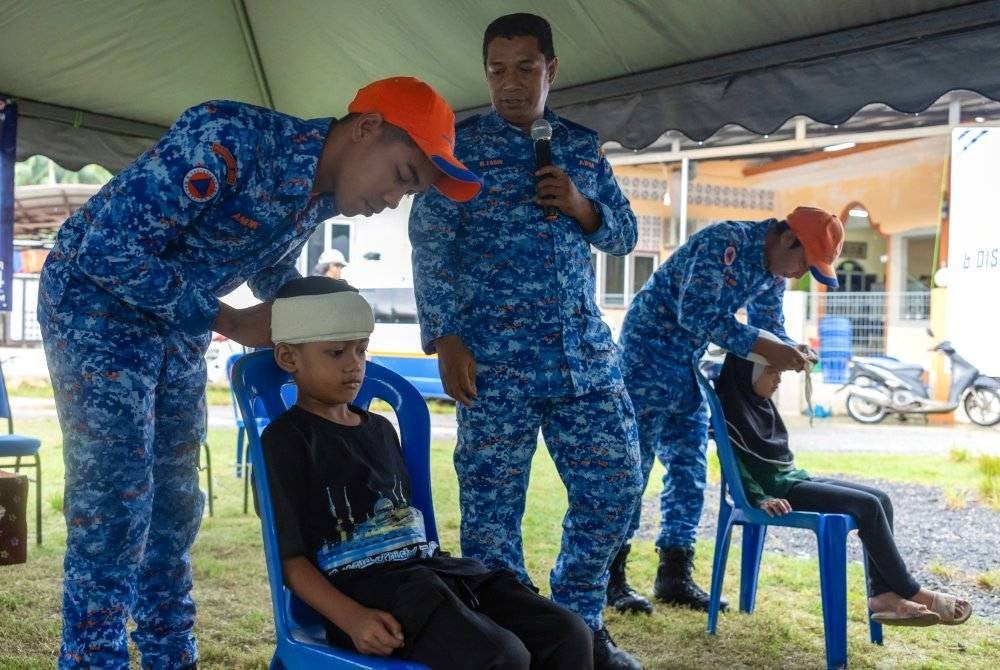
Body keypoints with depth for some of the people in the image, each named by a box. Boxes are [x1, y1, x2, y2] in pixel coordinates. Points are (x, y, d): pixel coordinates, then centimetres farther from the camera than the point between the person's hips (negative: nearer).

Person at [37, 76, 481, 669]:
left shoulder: (321, 194, -4)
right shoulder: (227, 138, -30)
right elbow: (110, 247, -31)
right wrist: (232, 324, -24)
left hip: (178, 325, 8)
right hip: (97, 302, -7)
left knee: (175, 503, 10)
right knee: (113, 504, -9)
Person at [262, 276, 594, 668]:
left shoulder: (380, 429, 21)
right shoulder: (286, 439, -2)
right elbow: (290, 557, -8)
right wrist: (353, 619, -21)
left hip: (428, 568, 7)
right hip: (362, 586, -7)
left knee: (569, 635, -10)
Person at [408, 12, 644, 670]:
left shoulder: (584, 146, 15)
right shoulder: (459, 144, 2)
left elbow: (625, 235, 18)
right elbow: (430, 248, -3)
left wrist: (581, 207, -3)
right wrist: (446, 339, -12)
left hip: (587, 355, 5)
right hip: (496, 359, -4)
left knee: (615, 489, 6)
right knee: (493, 505, 0)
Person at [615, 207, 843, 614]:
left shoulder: (774, 271, 3)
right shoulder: (724, 243, -24)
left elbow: (769, 325, 12)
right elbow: (697, 313, -32)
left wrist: (793, 351, -10)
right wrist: (767, 349, -33)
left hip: (688, 360, 9)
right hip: (650, 347, -9)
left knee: (689, 469, 7)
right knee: (634, 462, -6)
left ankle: (675, 576, 13)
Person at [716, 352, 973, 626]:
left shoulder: (761, 403, 14)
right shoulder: (730, 406, -11)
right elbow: (734, 462, -16)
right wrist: (761, 499, -24)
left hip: (793, 478, 9)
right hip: (775, 488, -9)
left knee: (880, 499, -6)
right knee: (867, 506, -19)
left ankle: (881, 595, -14)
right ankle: (911, 592, -8)